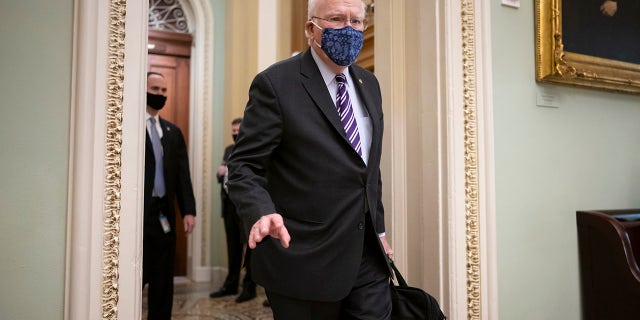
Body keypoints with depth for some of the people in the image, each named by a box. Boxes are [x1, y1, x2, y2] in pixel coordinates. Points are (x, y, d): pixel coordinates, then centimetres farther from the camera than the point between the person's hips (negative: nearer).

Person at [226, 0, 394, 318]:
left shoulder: (369, 84, 10)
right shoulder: (275, 83, -11)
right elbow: (244, 166, -13)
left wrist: (378, 229, 16)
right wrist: (262, 213, -32)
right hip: (304, 261, -5)